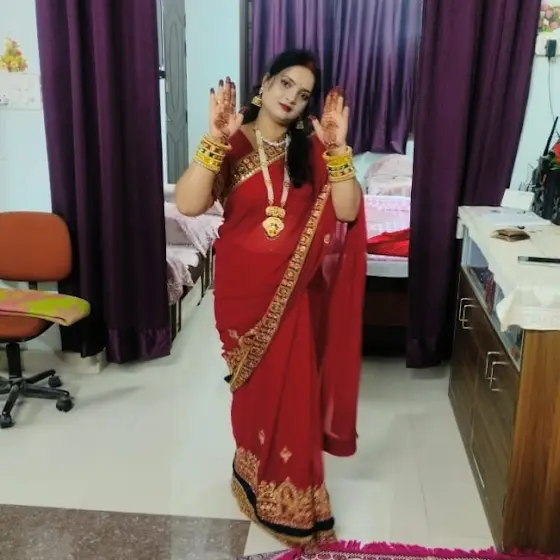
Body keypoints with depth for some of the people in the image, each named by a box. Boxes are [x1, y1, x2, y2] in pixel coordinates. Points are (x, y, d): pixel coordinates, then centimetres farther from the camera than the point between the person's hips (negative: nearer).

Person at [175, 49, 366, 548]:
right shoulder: (232, 145, -7)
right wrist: (215, 140, -31)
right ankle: (259, 477, 38)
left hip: (294, 292, 2)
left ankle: (286, 490, 31)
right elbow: (188, 205, -22)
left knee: (293, 390, 9)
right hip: (243, 290, -2)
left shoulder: (311, 149, 1)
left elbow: (347, 211, -11)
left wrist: (337, 147, -21)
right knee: (255, 389, 14)